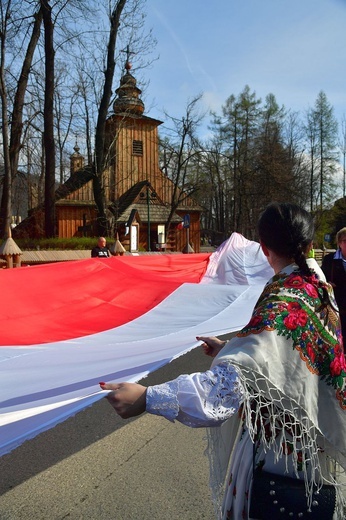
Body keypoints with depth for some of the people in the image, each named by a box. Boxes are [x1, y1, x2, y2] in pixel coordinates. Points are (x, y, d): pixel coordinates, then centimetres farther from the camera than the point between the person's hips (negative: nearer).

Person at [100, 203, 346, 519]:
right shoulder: (319, 288, -1)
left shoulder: (283, 306, -29)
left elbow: (232, 382, -42)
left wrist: (148, 397, -47)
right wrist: (230, 350, 11)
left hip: (279, 452, -8)